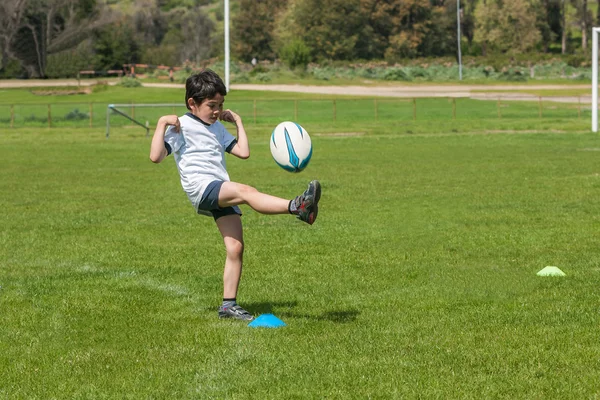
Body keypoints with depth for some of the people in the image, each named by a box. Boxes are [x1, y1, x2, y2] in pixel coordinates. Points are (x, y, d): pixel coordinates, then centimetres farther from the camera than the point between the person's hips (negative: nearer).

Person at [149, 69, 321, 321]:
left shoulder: (217, 128, 25)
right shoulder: (180, 127, 2)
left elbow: (243, 152, 22)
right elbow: (156, 156, -9)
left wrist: (238, 122, 23)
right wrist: (162, 124, -13)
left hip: (222, 192, 8)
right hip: (200, 187, -8)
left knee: (235, 247, -3)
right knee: (246, 191, -33)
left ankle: (229, 305, 3)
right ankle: (297, 207, -54)